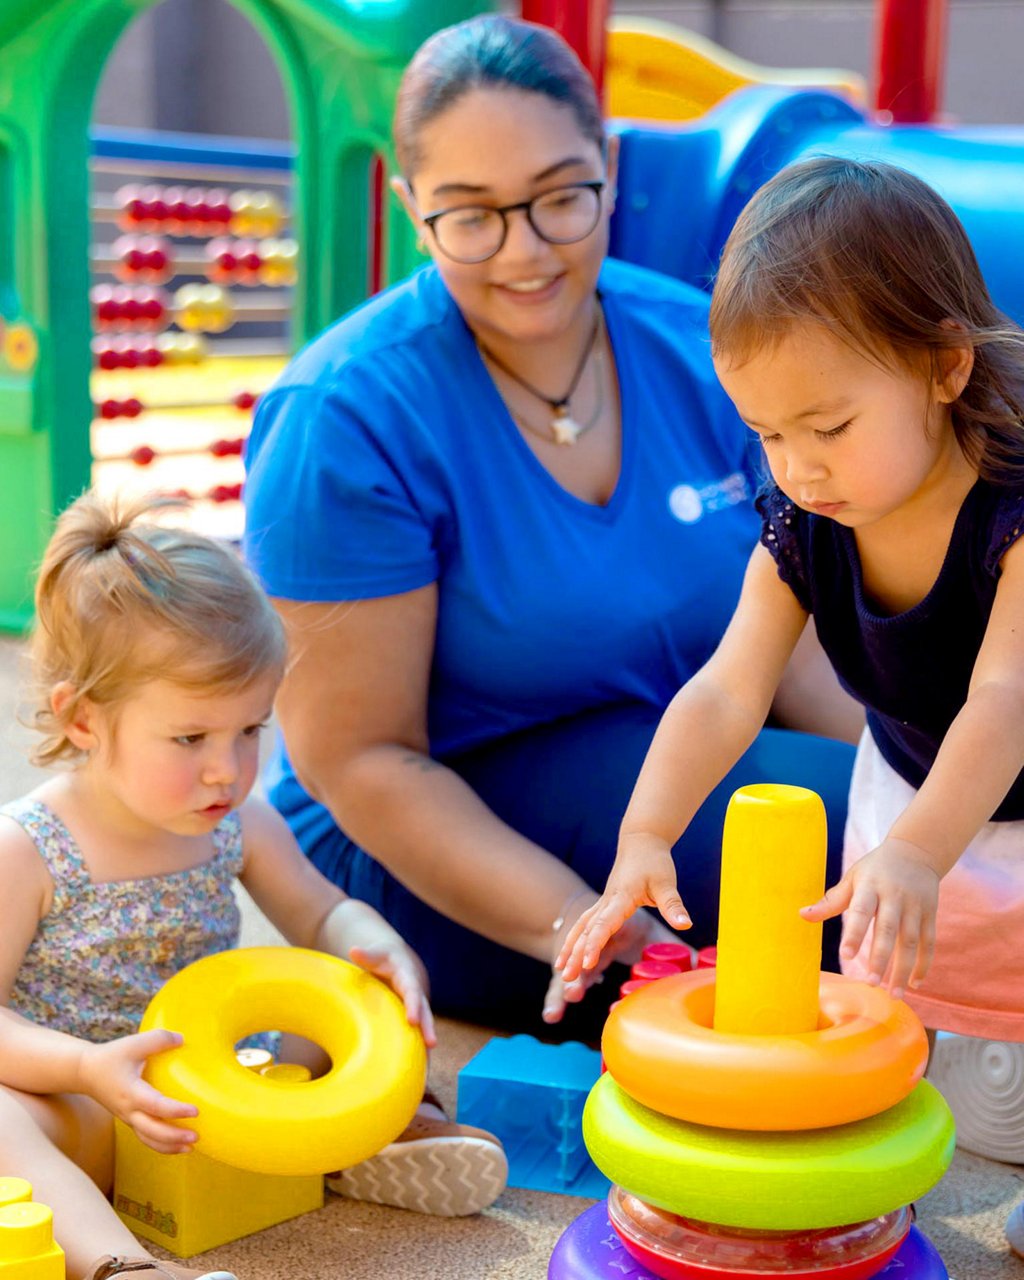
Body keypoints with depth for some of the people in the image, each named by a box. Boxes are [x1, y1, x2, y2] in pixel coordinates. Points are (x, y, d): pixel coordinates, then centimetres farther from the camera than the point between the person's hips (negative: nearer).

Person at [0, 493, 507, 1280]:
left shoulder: (240, 825, -3)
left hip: (206, 1092, 5)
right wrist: (89, 1068, -34)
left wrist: (375, 949, -16)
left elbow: (322, 915, 8)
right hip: (76, 1103, -5)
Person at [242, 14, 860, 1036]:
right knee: (837, 819, -27)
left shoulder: (699, 349, 0)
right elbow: (362, 762, -15)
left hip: (676, 780, 6)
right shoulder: (346, 417, -16)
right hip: (417, 856, -5)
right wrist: (578, 926, -28)